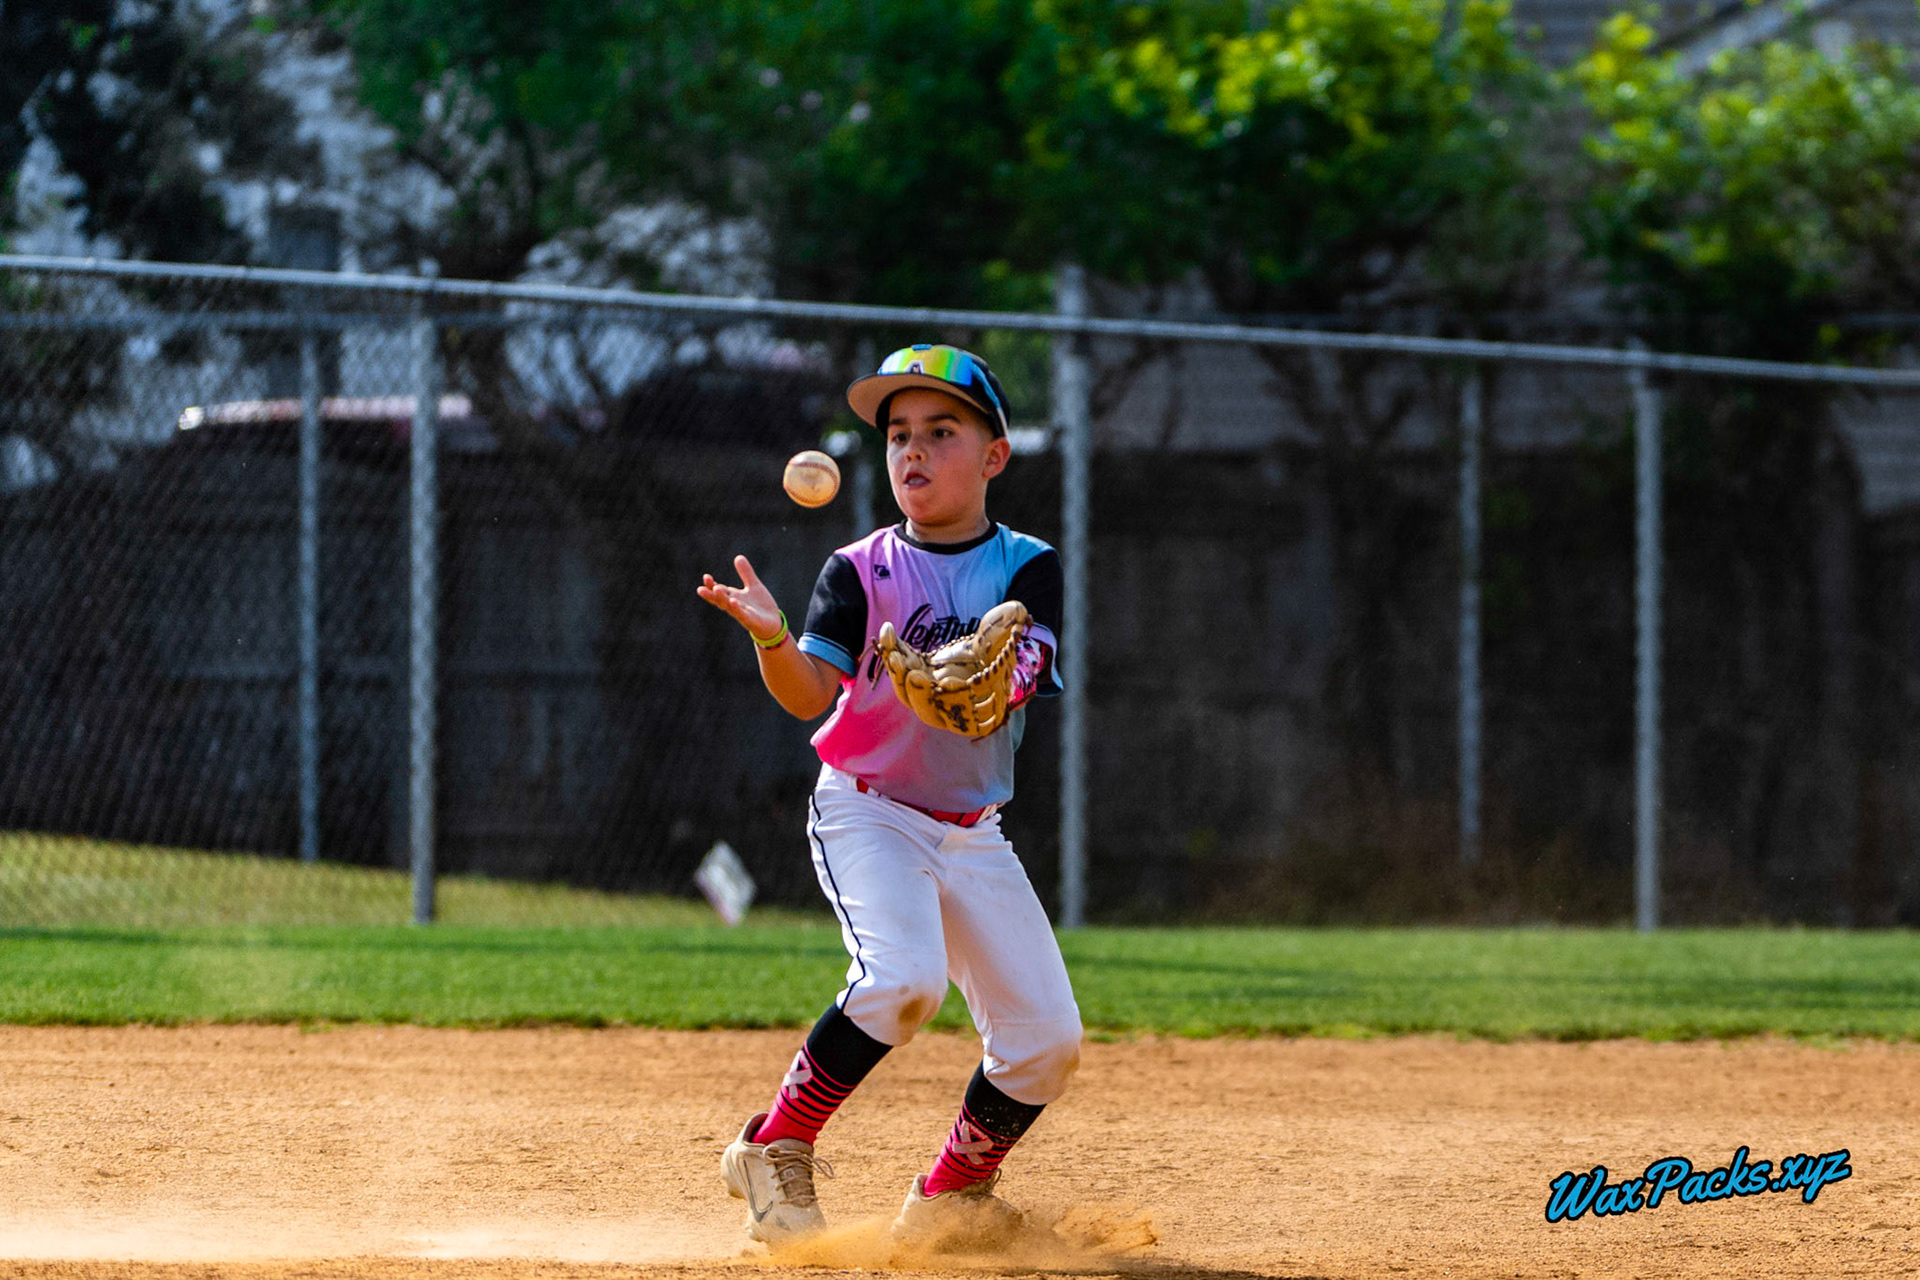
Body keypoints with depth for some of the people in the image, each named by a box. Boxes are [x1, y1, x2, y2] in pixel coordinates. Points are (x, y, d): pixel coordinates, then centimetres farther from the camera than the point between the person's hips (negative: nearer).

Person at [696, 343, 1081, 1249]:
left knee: (1046, 1037, -2)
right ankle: (774, 1149, -17)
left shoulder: (1027, 568, 1)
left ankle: (948, 1200, 18)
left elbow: (1021, 673, -17)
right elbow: (808, 695, -16)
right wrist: (772, 637, -37)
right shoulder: (860, 571, -4)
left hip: (972, 830, 4)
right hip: (866, 810, -4)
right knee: (902, 978, -30)